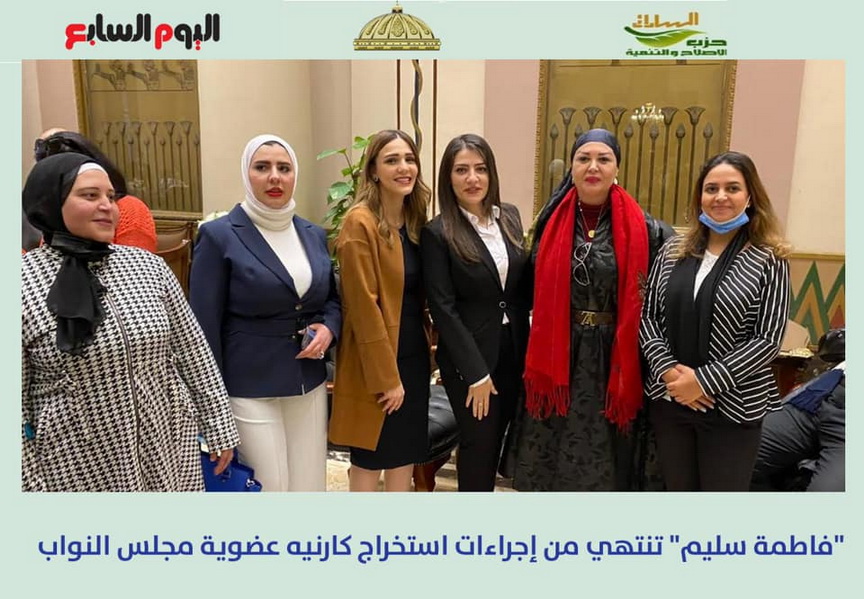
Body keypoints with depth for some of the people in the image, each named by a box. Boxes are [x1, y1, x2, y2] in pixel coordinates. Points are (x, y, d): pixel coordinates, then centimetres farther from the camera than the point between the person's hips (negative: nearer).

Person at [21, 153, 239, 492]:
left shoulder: (147, 265, 0)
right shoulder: (24, 283, -10)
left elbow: (194, 353, 4)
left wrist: (219, 429, 6)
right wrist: (29, 486, -6)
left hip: (170, 449, 3)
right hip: (78, 468, -3)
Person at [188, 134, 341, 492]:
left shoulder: (314, 234, 8)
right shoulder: (219, 235, -8)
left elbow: (332, 299, 19)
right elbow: (204, 327, -9)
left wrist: (328, 328, -4)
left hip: (309, 385, 5)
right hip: (250, 388, -5)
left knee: (309, 483, 14)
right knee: (268, 487, 4)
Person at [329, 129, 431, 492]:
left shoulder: (415, 220, 8)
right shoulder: (360, 223, -16)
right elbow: (363, 306, -19)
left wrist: (428, 349, 7)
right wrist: (386, 377, -18)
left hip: (413, 356, 7)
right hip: (375, 364, -7)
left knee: (405, 455, 16)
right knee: (369, 462, 7)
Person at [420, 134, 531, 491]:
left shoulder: (509, 216, 5)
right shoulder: (437, 233, -11)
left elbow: (524, 284, 10)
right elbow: (443, 308, -14)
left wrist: (526, 344, 4)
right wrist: (476, 371, -15)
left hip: (513, 350, 5)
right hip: (467, 357, -5)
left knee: (497, 441, 16)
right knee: (478, 444, 7)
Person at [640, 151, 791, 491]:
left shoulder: (768, 260, -5)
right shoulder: (673, 251, 5)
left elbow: (768, 340, -11)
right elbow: (647, 317, 3)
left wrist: (704, 381, -17)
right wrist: (668, 371, -12)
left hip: (732, 408, -3)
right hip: (668, 399, 3)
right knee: (677, 489, 17)